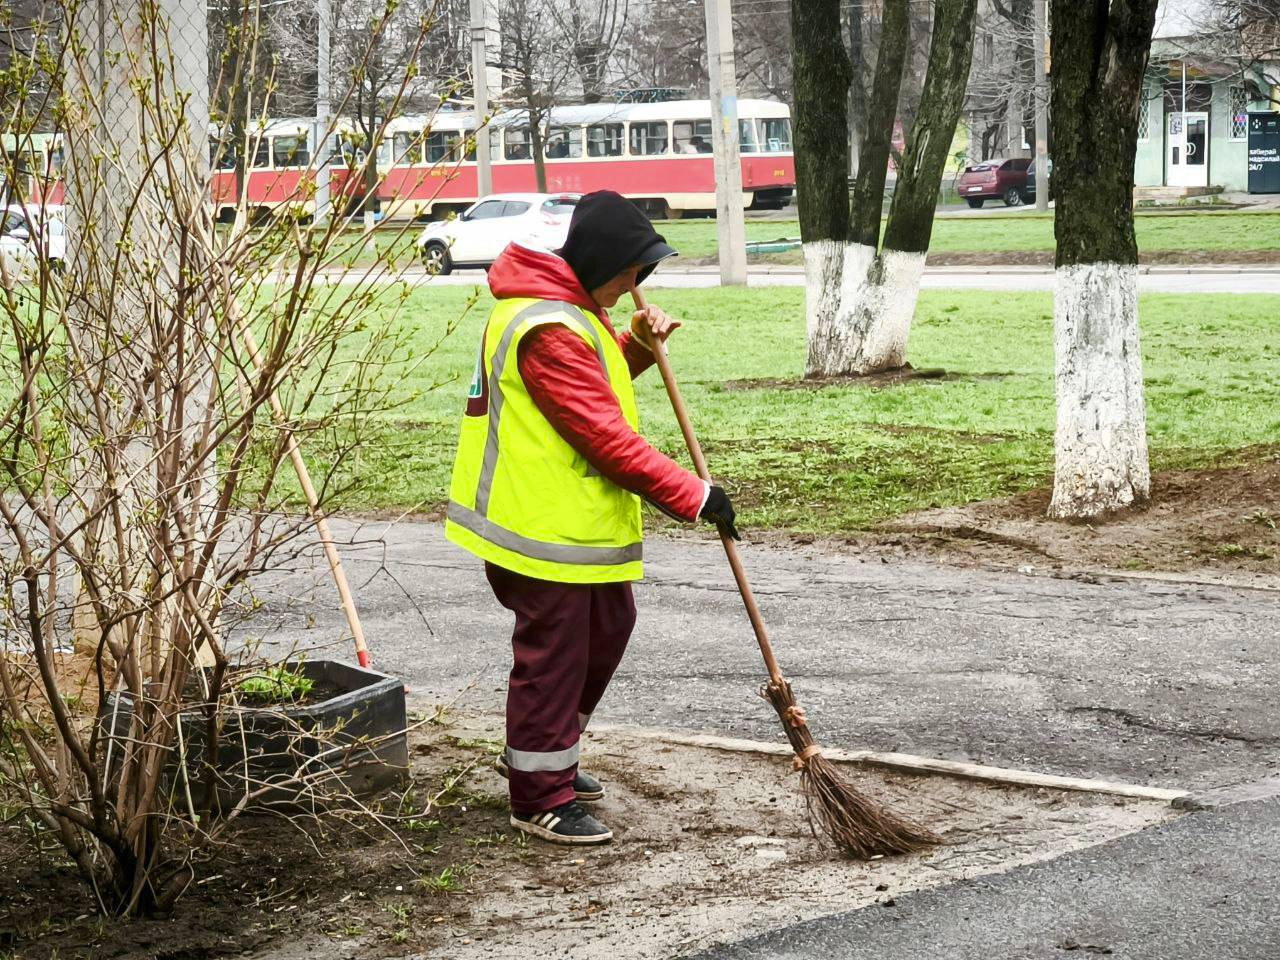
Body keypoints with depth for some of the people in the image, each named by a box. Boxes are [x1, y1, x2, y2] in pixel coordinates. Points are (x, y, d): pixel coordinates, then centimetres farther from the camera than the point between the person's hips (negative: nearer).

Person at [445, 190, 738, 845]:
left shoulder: (574, 309, 11)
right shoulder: (546, 329, -24)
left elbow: (595, 385, 25)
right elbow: (606, 436, -25)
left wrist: (638, 344, 5)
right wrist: (692, 496, -21)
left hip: (582, 518, 11)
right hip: (543, 522, -11)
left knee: (606, 631, 21)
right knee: (552, 657, -1)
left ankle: (542, 754, 37)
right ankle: (541, 798, 11)